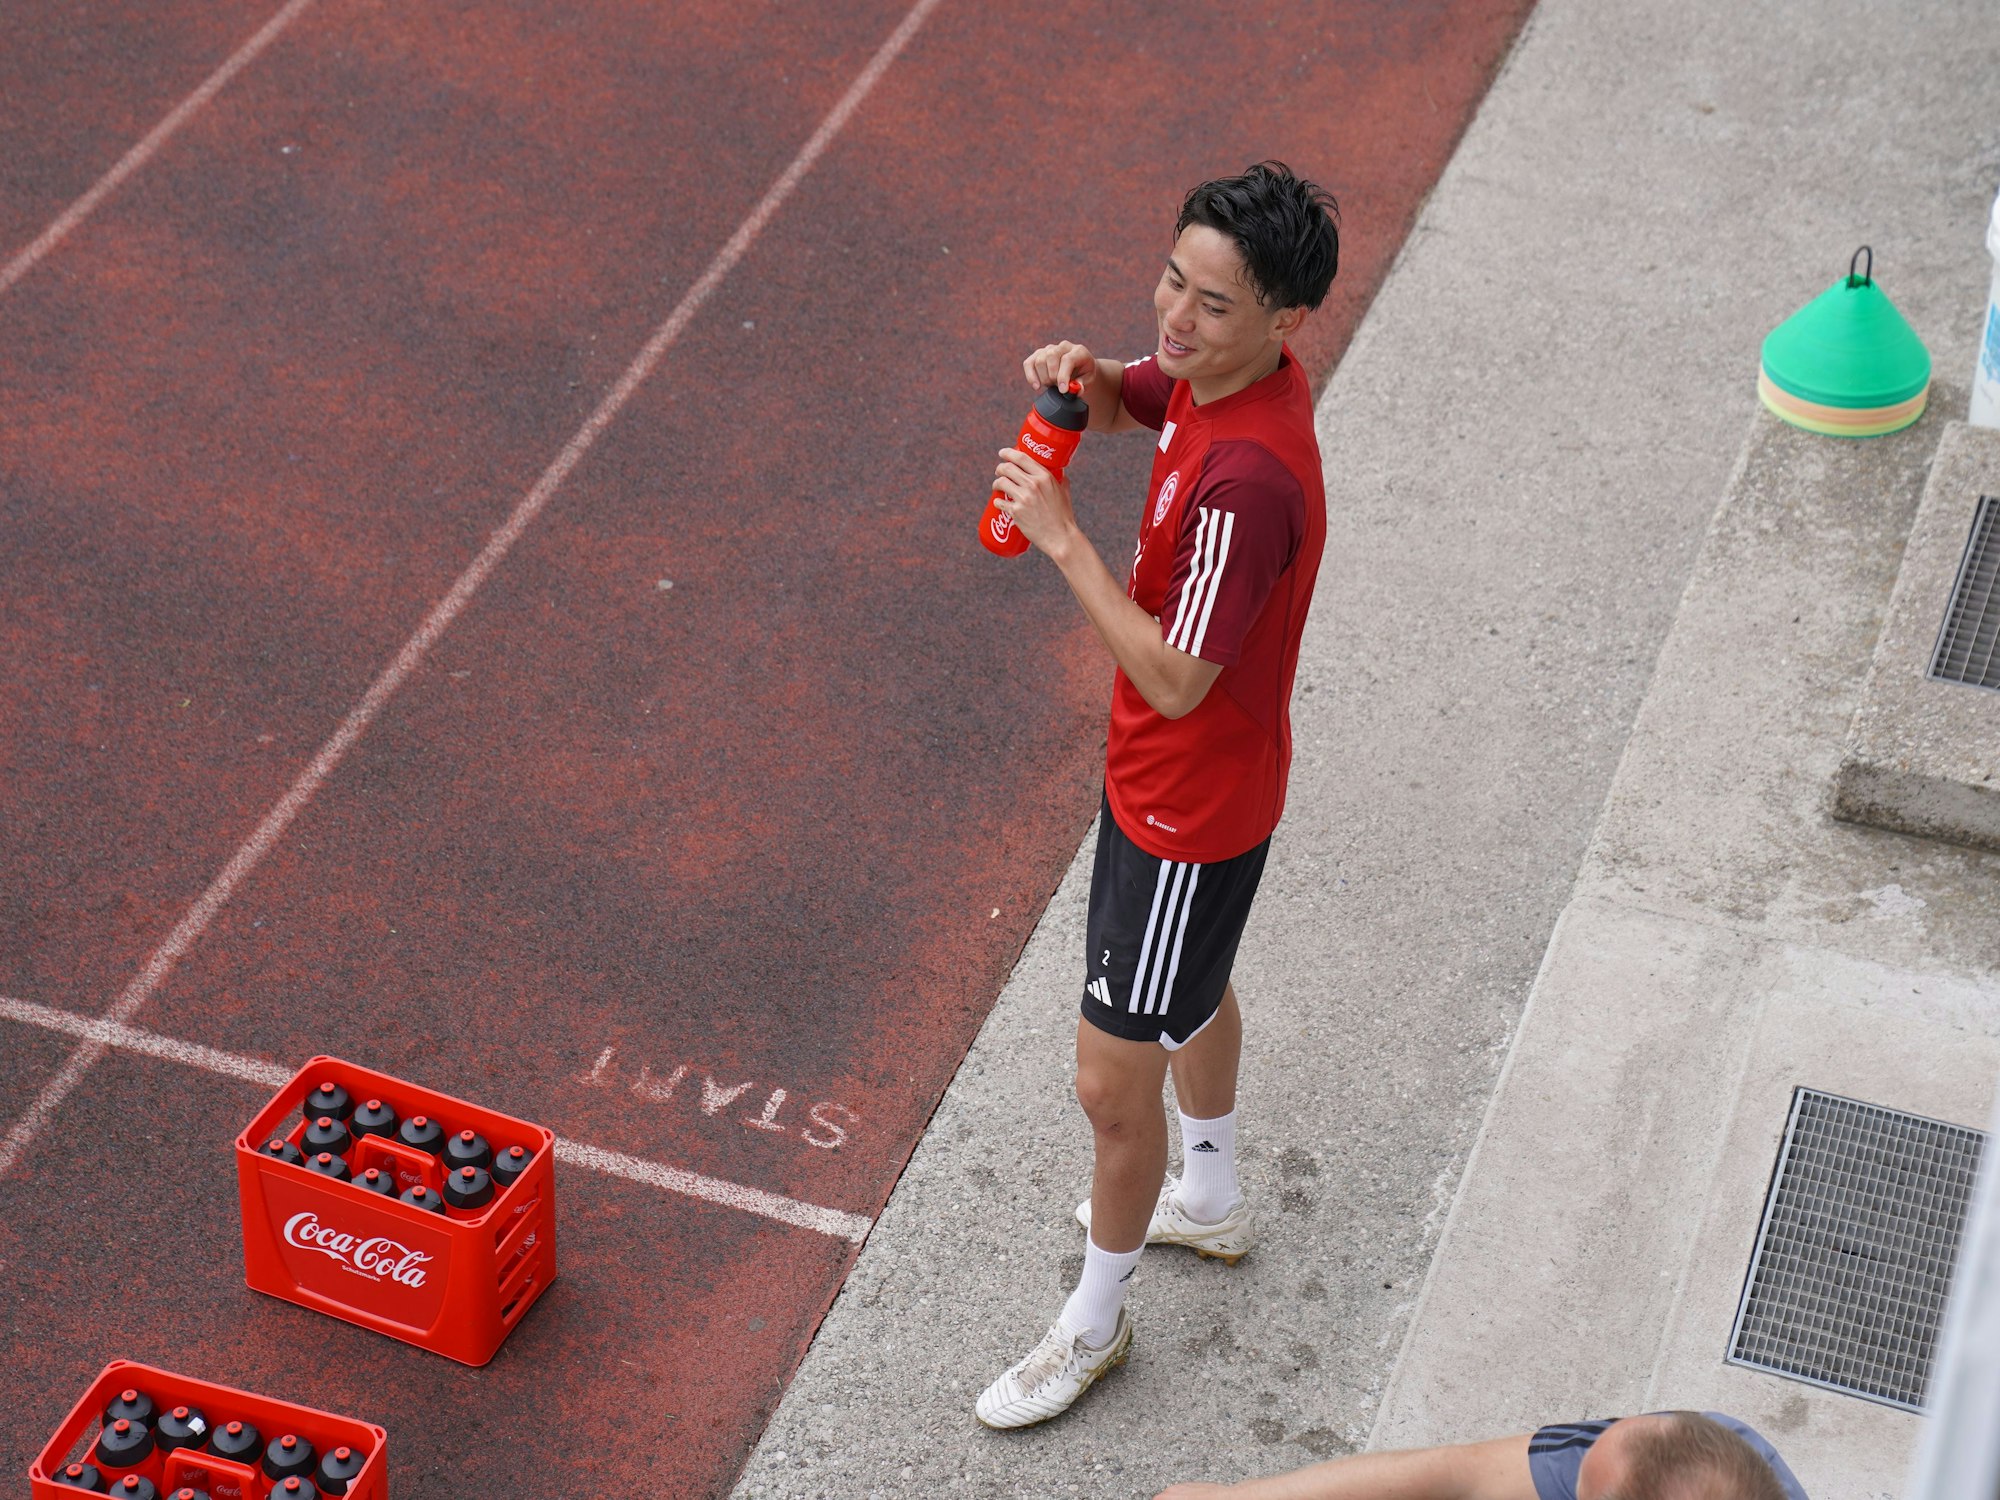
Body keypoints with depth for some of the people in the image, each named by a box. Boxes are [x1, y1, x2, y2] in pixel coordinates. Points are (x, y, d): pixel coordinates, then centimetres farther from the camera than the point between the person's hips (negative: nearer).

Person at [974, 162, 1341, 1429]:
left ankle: (1096, 1320, 29)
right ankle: (1213, 1200, 56)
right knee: (1194, 993, 31)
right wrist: (1081, 377, -10)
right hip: (1166, 776, 10)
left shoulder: (1249, 478, -37)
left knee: (1114, 1077, 6)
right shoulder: (1218, 372, -9)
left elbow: (1175, 682, -33)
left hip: (1193, 803, -10)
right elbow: (1125, 404, 14)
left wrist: (1061, 536, -31)